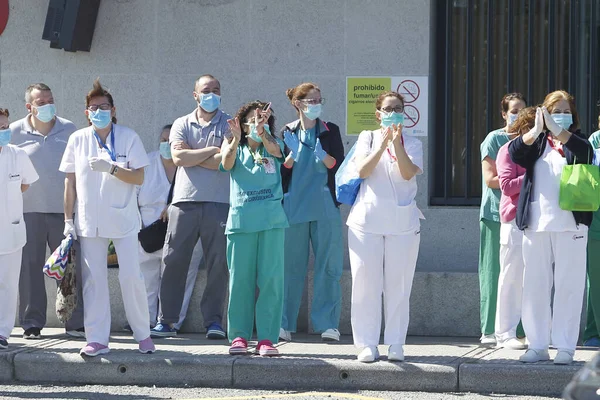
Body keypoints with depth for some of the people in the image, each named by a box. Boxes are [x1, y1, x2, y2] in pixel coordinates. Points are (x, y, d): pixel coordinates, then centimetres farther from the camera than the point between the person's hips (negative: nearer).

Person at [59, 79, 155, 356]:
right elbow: (70, 182, 7)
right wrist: (68, 220, 4)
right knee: (93, 279, 1)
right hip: (89, 220, 2)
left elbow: (139, 178, -6)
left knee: (131, 276, -5)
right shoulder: (78, 140, 4)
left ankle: (143, 334, 9)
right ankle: (97, 339, 6)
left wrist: (110, 168, -21)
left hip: (123, 219, -2)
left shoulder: (129, 137, -1)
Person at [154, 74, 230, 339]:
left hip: (218, 203, -1)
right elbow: (178, 157, -4)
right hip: (185, 200, 1)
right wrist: (212, 151, -4)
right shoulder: (182, 125, 12)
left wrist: (193, 157, -3)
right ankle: (167, 320, 4)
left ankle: (213, 320, 4)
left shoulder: (229, 125, 8)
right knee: (174, 260, -1)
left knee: (218, 263, -2)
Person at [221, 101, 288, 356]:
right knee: (240, 279, -1)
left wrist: (262, 133, -33)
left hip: (272, 220, 0)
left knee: (270, 278, -4)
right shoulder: (235, 148, 12)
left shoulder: (273, 147, 12)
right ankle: (239, 336, 5)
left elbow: (275, 150, -12)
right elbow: (227, 163, -10)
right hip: (241, 219, 0)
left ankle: (267, 338, -3)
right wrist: (235, 140, -30)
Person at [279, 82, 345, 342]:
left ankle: (327, 324, 0)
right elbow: (281, 170, 5)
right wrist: (293, 154, -13)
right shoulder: (288, 133, 9)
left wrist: (323, 156, -17)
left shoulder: (330, 131, 9)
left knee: (328, 266, -3)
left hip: (325, 208, 0)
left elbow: (338, 164, 2)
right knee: (291, 265, 0)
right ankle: (284, 323, 5)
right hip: (294, 208, 0)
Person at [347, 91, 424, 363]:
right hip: (367, 219, 0)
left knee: (398, 284, -1)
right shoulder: (367, 138, 11)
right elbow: (362, 170, -6)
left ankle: (396, 343, 4)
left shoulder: (412, 144, 10)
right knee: (366, 282, -3)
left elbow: (409, 173, -9)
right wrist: (382, 145, -15)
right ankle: (367, 344, 2)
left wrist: (397, 143, -17)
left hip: (402, 222, 0)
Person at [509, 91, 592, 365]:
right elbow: (515, 153, -7)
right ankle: (537, 345, 9)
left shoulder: (576, 142, 8)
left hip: (570, 225, -2)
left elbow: (584, 150, -16)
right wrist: (535, 131, -26)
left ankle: (565, 347, 0)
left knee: (568, 286, -3)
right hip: (536, 225, 2)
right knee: (535, 285, 4)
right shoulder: (537, 142, 13)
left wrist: (557, 130, -30)